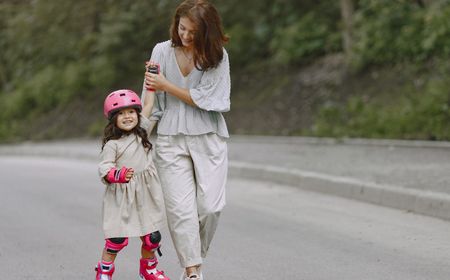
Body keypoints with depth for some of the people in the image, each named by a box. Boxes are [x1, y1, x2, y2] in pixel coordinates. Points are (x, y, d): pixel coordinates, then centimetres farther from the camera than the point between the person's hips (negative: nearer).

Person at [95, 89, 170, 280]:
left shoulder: (141, 132, 8)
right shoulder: (112, 144, -9)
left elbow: (148, 105, 12)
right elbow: (104, 168, -16)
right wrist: (119, 174, -34)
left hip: (146, 194, 5)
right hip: (121, 196, -5)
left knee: (152, 235, 9)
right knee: (118, 236, -8)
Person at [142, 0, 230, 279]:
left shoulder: (217, 56, -3)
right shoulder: (162, 52, 2)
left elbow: (204, 99, -9)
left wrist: (166, 86, -11)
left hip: (208, 138, 0)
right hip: (171, 138, 0)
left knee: (210, 206, -4)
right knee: (181, 208, -8)